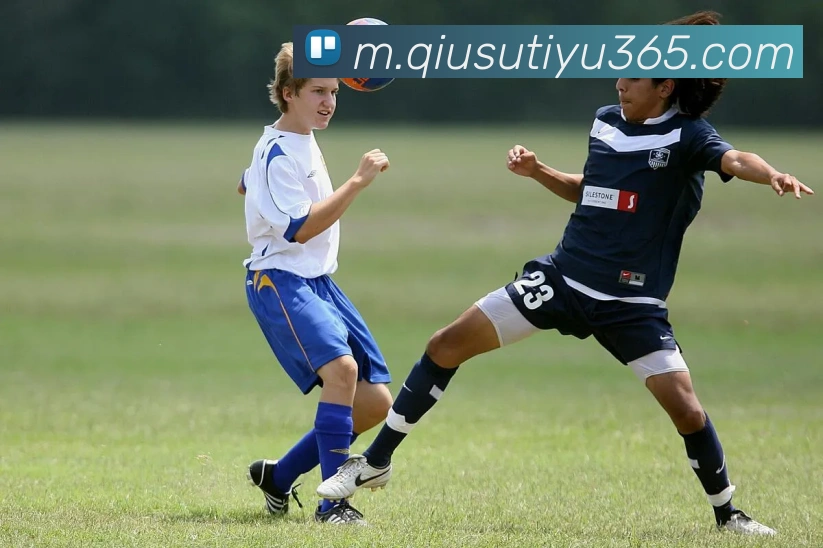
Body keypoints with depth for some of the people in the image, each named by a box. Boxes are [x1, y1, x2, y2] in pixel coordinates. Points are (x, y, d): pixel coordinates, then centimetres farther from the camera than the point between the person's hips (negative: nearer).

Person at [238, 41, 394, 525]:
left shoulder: (303, 142, 15)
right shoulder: (278, 155, -14)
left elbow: (246, 185, 32)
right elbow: (301, 228, -23)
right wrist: (358, 182, -23)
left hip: (318, 282, 10)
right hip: (280, 281, -10)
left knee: (376, 402, 2)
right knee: (341, 366, -34)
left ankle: (278, 476, 19)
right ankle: (333, 501, -31)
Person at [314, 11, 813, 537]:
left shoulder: (687, 136, -12)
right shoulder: (606, 122, 6)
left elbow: (733, 159, -35)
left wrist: (773, 175, -55)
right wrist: (539, 172, 9)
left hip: (632, 304, -5)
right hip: (562, 277, 5)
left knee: (686, 409, -16)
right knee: (447, 346, -1)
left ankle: (728, 513, 10)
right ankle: (375, 463, 12)